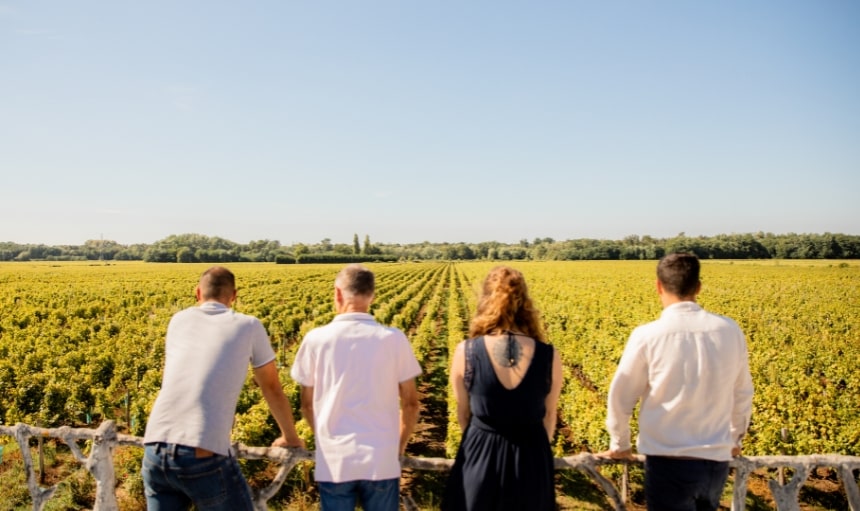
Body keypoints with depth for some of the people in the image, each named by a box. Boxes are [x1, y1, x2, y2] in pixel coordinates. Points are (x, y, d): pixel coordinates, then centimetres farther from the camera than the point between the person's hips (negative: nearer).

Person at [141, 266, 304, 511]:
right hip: (204, 456, -4)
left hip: (155, 449, 4)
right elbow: (272, 389, 19)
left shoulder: (179, 320, 18)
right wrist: (290, 438, 35)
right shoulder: (249, 326, 8)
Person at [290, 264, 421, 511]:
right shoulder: (394, 339, -6)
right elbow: (410, 402, 0)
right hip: (382, 461, 0)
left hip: (333, 462, 0)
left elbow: (307, 404, 4)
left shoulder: (316, 339, -6)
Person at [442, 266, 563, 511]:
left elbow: (464, 416, 0)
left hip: (480, 462, -1)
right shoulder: (550, 357, -12)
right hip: (533, 464, 1)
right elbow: (548, 417, 3)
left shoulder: (465, 353, -14)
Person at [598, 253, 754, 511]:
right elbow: (743, 395, 11)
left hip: (668, 462, -4)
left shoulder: (648, 336, -15)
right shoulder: (731, 331, -3)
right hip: (717, 461, 4)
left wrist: (619, 445, 12)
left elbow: (620, 398, -5)